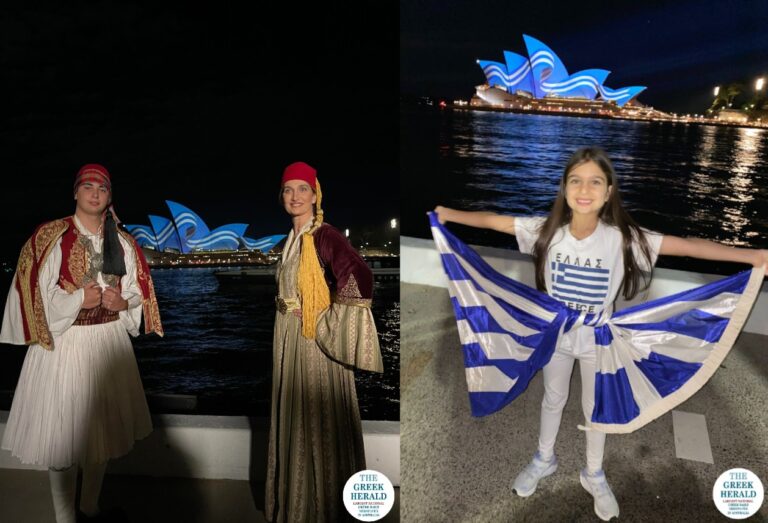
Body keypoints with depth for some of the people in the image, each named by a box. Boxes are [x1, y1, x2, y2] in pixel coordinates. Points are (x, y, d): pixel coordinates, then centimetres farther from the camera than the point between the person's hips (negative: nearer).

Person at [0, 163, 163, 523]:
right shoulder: (51, 237, -3)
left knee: (101, 428, 12)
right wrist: (78, 299, -13)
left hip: (108, 343, 4)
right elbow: (35, 294, -7)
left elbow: (138, 295, 11)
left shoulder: (123, 243, 8)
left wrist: (122, 303, -9)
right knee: (62, 432, 2)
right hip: (63, 344, -3)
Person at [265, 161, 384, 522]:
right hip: (288, 338, 8)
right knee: (293, 418, 17)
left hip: (315, 340, -8)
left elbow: (360, 278, -29)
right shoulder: (290, 241, 11)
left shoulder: (325, 236, -15)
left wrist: (329, 323, -22)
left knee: (317, 420, 2)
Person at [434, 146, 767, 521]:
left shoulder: (623, 237, -24)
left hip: (598, 340, -1)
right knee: (553, 399, 23)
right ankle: (544, 460, 48)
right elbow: (493, 221, -13)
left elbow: (686, 245, -26)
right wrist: (448, 215, -17)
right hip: (554, 334, 1)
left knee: (595, 408, 20)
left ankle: (593, 475, 45)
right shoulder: (547, 230, -19)